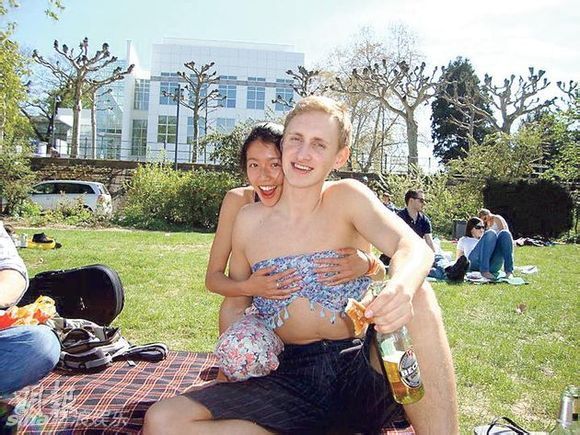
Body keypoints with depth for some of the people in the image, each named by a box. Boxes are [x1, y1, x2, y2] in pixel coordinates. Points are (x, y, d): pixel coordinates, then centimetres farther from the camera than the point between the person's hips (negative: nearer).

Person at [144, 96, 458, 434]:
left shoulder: (347, 198, -4)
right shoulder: (249, 221, 2)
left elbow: (414, 247, -20)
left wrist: (401, 288, -43)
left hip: (359, 373, -2)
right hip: (290, 379, 3)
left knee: (416, 296, -30)